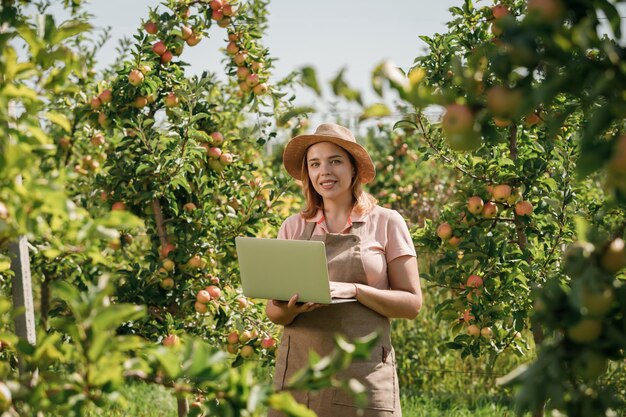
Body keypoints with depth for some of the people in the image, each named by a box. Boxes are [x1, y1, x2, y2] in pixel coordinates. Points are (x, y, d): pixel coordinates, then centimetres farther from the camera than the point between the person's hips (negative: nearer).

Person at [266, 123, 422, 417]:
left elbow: (412, 303, -1)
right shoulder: (293, 227, 11)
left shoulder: (386, 222, 3)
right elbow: (272, 310, 10)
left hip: (363, 370, -2)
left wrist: (353, 290, -15)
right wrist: (290, 310, -13)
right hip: (298, 368, 2)